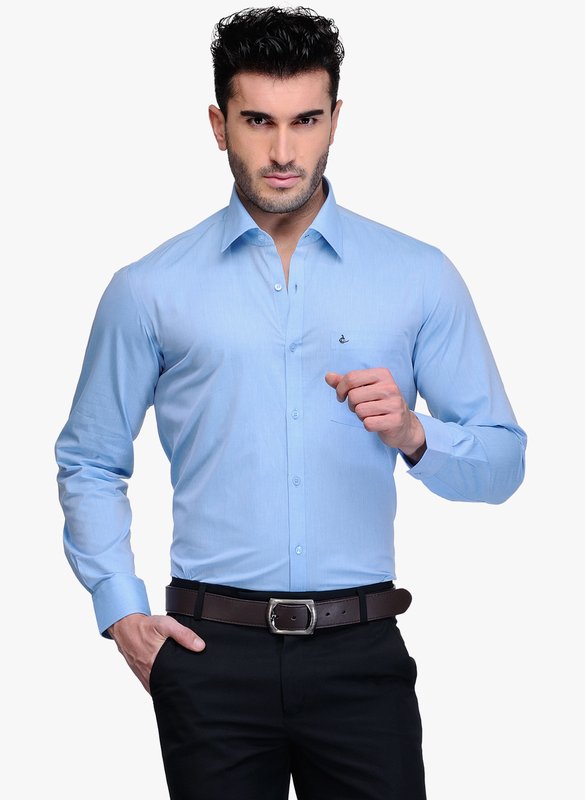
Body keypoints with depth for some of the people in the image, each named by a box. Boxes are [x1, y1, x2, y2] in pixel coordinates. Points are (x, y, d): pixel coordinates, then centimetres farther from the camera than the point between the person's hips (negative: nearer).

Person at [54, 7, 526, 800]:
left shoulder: (420, 277, 3)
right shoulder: (150, 290, 3)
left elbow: (502, 460, 5)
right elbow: (88, 463, 12)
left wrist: (413, 435, -15)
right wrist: (121, 610, 1)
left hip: (360, 650, 0)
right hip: (212, 650, 0)